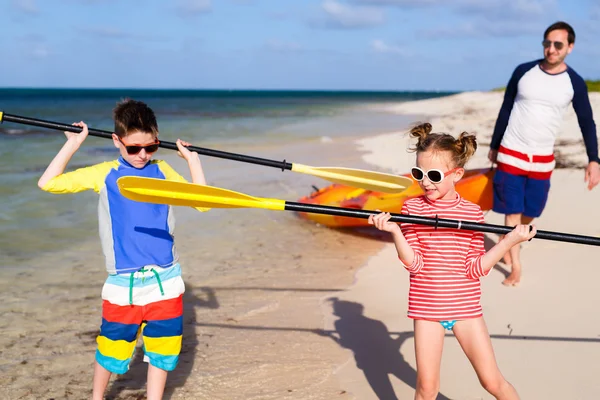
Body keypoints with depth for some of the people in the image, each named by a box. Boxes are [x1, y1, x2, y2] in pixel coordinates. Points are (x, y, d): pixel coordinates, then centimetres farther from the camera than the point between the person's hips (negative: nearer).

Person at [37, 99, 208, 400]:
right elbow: (48, 183, -1)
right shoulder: (104, 174, 0)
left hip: (166, 280, 2)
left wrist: (192, 159, 3)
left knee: (162, 350, 10)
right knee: (112, 348, 8)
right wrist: (72, 145, -1)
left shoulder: (163, 172, 5)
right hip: (123, 282, -2)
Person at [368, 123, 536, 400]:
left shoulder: (472, 213, -4)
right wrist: (394, 232, -27)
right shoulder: (412, 207, -6)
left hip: (466, 307, 0)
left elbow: (475, 268, -5)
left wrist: (509, 241, -15)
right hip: (427, 308, 0)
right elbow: (414, 263, -12)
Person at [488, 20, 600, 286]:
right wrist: (494, 146, 8)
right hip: (511, 154, -1)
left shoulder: (575, 83, -5)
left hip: (543, 159, 1)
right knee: (512, 211, -3)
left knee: (530, 212, 11)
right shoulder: (523, 71, -5)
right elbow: (505, 109, 4)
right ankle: (516, 269, 4)